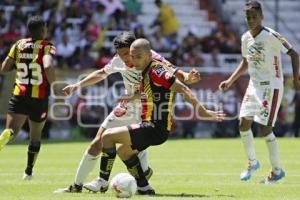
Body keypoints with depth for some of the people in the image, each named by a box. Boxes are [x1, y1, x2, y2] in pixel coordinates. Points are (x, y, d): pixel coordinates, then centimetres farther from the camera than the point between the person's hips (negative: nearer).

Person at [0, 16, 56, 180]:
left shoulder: (18, 45, 7)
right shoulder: (47, 47, -5)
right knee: (35, 136, 18)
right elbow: (48, 66, -23)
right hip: (39, 98, -1)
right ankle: (28, 172, 27)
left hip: (19, 95, 2)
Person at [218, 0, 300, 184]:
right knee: (244, 122, 0)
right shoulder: (246, 38, 6)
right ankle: (252, 162, 21)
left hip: (271, 86, -7)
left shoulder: (271, 36, -16)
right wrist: (230, 81, 16)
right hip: (254, 85, 7)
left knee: (265, 128, -9)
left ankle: (277, 170, 5)